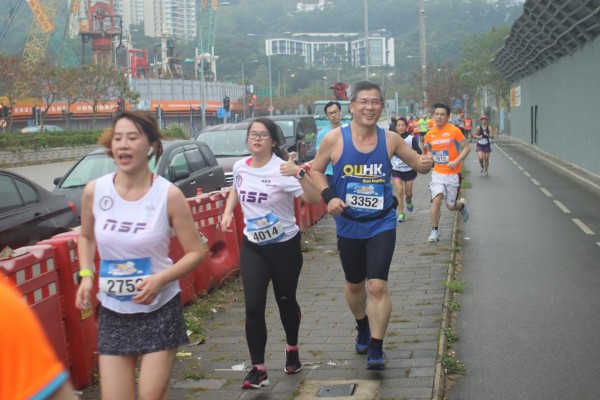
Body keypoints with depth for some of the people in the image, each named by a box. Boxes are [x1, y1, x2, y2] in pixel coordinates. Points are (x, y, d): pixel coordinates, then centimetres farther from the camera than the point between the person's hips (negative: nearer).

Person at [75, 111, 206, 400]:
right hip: (112, 312, 2)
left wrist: (161, 279, -21)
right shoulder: (94, 191, -5)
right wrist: (86, 275, -2)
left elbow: (196, 252, -6)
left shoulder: (169, 195, -13)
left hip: (159, 310, -2)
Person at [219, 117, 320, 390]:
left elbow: (314, 199, -31)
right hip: (252, 247, 4)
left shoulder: (282, 170, -20)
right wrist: (228, 212, 5)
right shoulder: (239, 167, -3)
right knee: (253, 307, -6)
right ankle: (258, 369, 2)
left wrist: (300, 173, -46)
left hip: (285, 246, -3)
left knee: (285, 301, 12)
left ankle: (292, 349, 41)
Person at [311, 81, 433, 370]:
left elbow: (417, 163, 5)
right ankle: (363, 330, 46)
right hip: (348, 225, 1)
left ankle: (376, 349, 0)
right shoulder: (334, 139, -10)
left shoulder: (390, 139, -6)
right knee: (354, 284, 18)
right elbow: (316, 169, 2)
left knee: (377, 285, -13)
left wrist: (425, 164, -19)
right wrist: (328, 196, -14)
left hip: (381, 224, -1)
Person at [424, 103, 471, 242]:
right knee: (437, 198, -20)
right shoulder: (430, 134, 3)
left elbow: (467, 147, -5)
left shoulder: (454, 131, -9)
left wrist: (457, 161, -18)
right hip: (437, 173, 2)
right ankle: (434, 231, -9)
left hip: (452, 174, -2)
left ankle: (462, 205, 44)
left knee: (451, 206, 5)